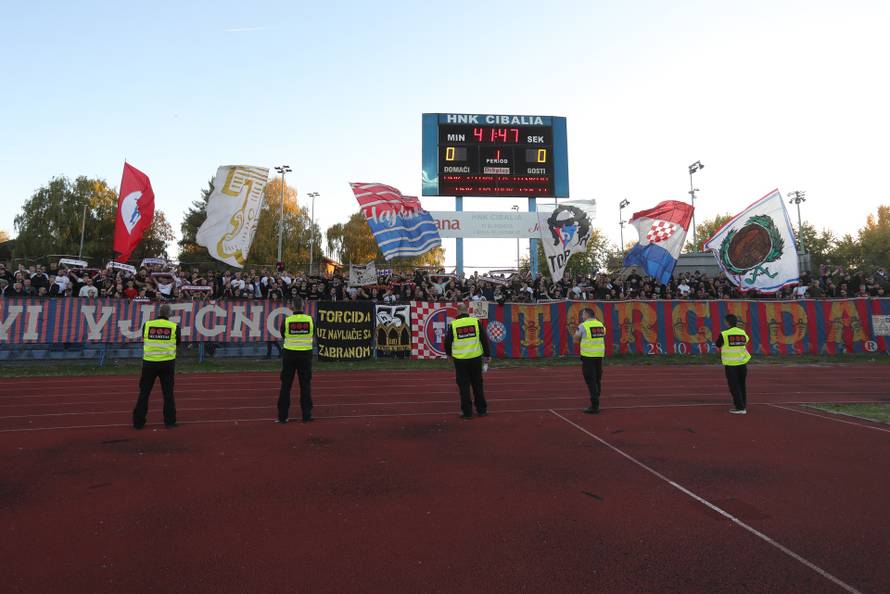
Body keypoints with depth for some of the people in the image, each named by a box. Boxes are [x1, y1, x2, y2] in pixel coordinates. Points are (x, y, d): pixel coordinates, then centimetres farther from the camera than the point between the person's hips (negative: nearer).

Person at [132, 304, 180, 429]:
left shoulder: (147, 325, -1)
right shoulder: (174, 327, -3)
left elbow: (144, 340, 14)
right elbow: (177, 343, 9)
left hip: (149, 362, 1)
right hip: (167, 363, -1)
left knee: (144, 392, 10)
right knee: (168, 393, 7)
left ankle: (138, 422, 14)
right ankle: (169, 422, 12)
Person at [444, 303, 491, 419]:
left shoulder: (453, 324, -5)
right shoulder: (476, 321, -2)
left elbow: (447, 341, 3)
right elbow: (484, 339, -1)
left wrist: (449, 354, 22)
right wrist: (487, 354, 9)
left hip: (460, 360, -1)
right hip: (476, 358, 2)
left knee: (464, 386, 7)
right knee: (478, 384, 14)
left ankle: (467, 412, 10)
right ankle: (481, 409, 22)